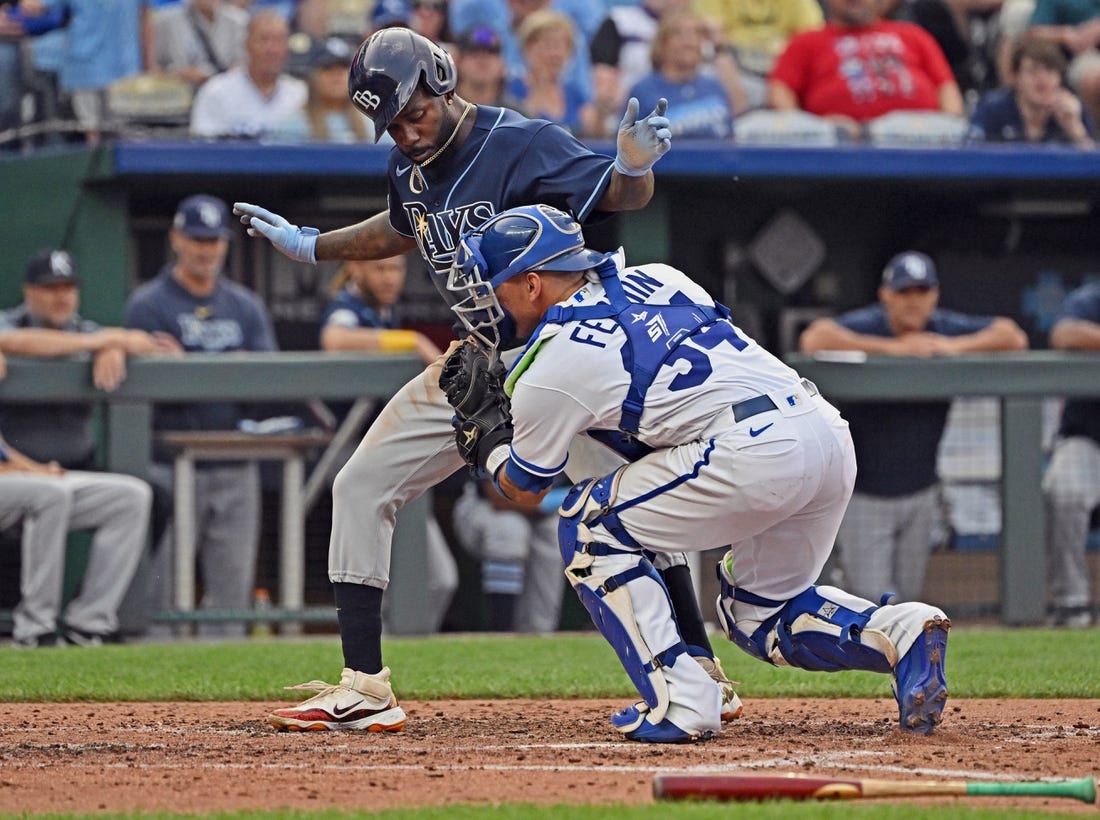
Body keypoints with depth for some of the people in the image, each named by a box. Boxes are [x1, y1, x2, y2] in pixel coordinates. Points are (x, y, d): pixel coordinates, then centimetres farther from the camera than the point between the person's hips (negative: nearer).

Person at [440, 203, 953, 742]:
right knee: (756, 612, 25)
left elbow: (523, 489, 17)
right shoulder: (653, 278, 22)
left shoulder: (551, 365, 3)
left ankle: (679, 703, 1)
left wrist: (480, 418, 35)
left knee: (588, 526, 10)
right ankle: (900, 634, 1)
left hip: (756, 454, -8)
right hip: (831, 436, 8)